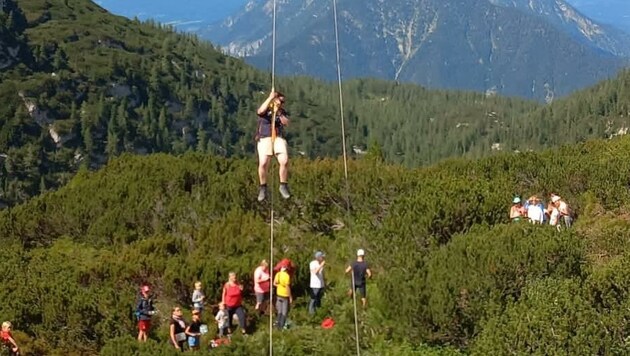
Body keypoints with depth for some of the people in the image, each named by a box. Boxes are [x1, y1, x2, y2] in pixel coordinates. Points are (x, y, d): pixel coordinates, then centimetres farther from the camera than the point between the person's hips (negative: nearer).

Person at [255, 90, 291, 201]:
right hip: (264, 139, -3)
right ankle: (263, 188, -2)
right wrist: (270, 97, -15)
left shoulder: (282, 112, 21)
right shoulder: (265, 110, 9)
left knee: (284, 161, -20)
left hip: (279, 139, 3)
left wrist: (278, 112, -5)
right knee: (263, 163, -21)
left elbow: (286, 123, 4)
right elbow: (260, 111, -16)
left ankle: (283, 186, -5)